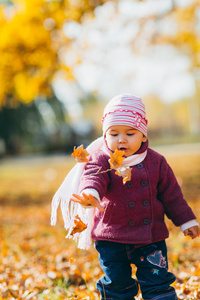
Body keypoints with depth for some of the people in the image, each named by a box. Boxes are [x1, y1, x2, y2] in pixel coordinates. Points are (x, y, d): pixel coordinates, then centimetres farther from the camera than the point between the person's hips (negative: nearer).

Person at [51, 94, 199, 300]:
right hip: (111, 239, -1)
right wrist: (91, 194, -51)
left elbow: (171, 194, 10)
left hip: (151, 236, 1)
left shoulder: (155, 161, 2)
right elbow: (93, 178, -28)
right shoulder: (101, 161, -6)